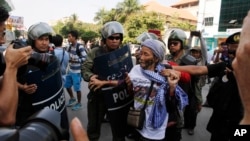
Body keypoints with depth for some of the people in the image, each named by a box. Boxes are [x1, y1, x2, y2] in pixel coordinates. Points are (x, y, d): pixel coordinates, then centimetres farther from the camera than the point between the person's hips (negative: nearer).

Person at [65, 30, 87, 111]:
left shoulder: (80, 47, -17)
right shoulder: (70, 46, 7)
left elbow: (85, 58, -21)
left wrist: (76, 60, -25)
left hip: (77, 71, -8)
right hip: (70, 70, 8)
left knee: (77, 88, 3)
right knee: (67, 86, 18)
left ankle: (79, 103, 22)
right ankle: (72, 99, 40)